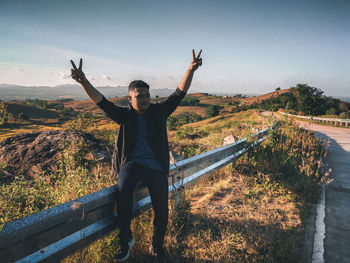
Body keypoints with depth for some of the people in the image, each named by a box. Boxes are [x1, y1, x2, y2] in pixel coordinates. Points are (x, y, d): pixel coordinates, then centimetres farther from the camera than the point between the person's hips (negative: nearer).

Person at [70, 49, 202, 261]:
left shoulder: (159, 111, 8)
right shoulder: (125, 115, 7)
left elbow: (179, 94, 1)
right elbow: (101, 102, -3)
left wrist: (191, 70, -11)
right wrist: (83, 81, -18)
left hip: (156, 166, 1)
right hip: (132, 163, 0)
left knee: (161, 208, -13)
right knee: (123, 191, -30)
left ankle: (157, 245, 15)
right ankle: (126, 240, -8)